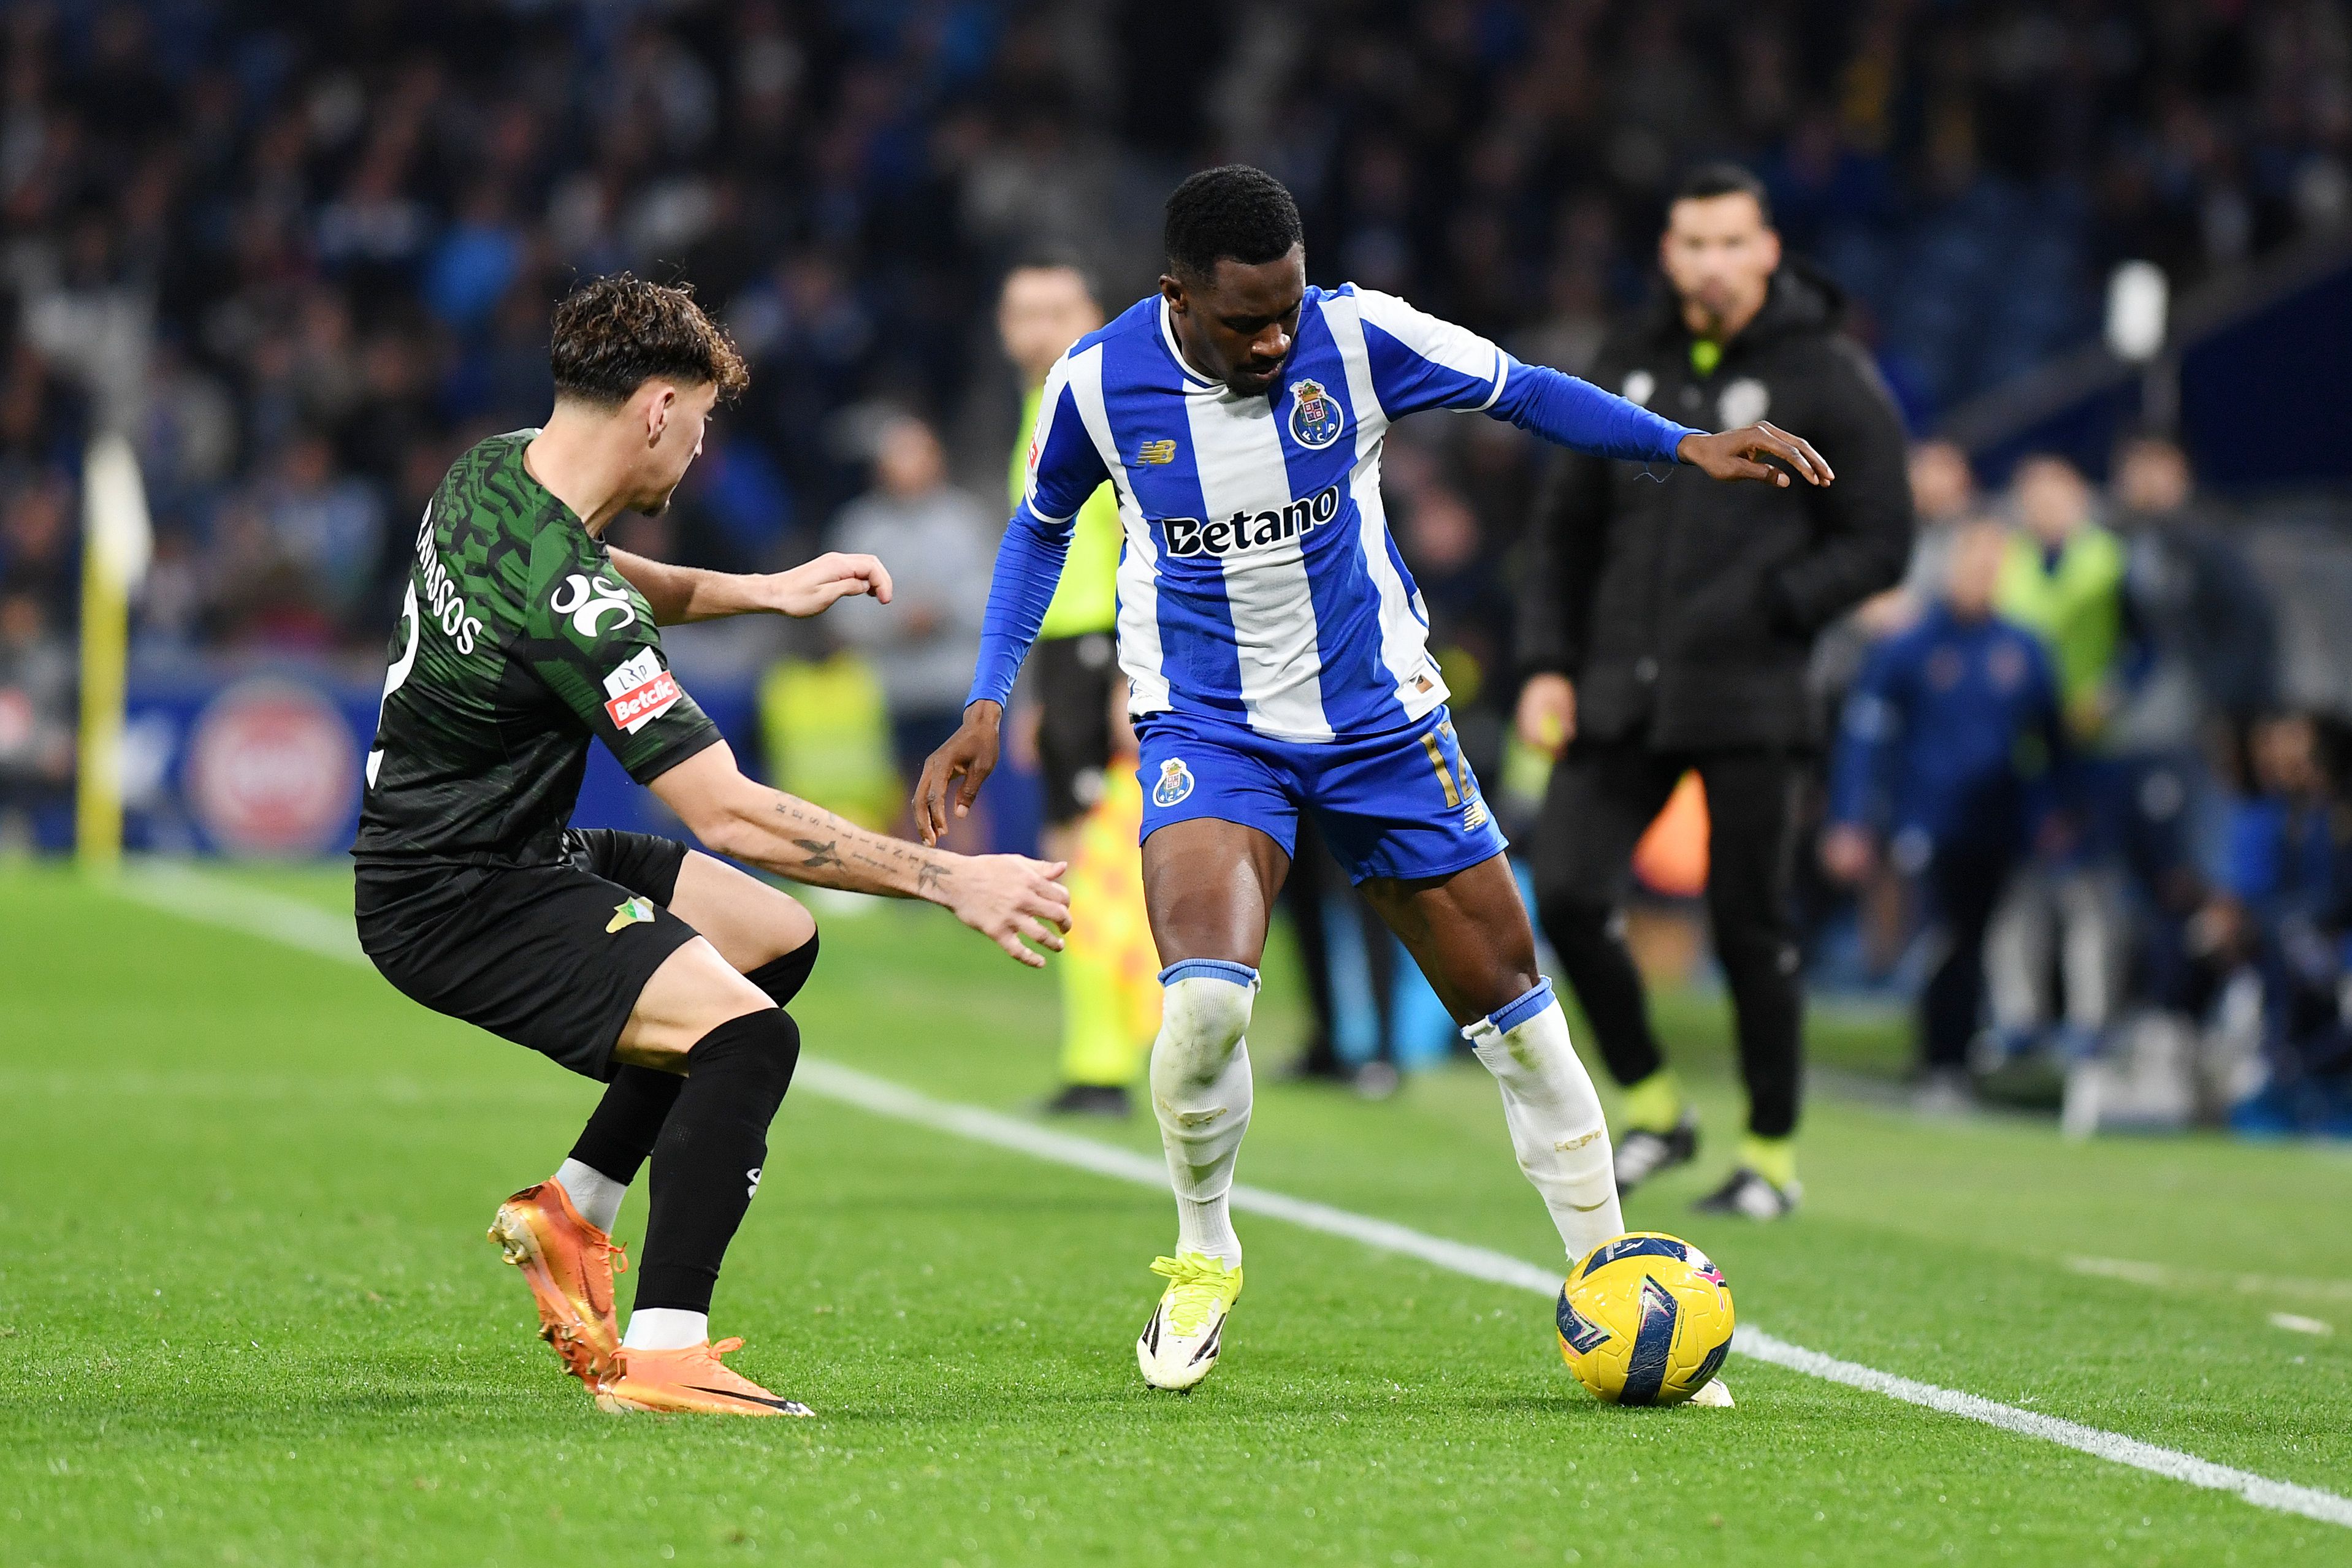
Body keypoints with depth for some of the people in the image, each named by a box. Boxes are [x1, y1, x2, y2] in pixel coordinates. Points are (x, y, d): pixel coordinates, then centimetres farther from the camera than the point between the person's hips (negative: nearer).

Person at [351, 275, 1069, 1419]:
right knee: (745, 1037, -25)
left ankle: (572, 1210, 23)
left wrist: (762, 592, 18)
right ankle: (660, 1355, -23)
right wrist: (946, 879, -25)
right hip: (456, 905, -10)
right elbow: (727, 815, -29)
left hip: (512, 851, 10)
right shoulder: (564, 601, -29)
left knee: (780, 938, 19)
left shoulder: (497, 469, 1)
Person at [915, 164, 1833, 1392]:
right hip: (1207, 731, -2)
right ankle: (1203, 1257, 1)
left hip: (1380, 722, 2)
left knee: (1509, 1002, 3)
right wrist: (988, 707, 2)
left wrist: (1686, 446, -11)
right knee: (1206, 998, -26)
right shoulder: (1099, 381, -12)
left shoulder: (1358, 335, -14)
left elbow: (1524, 392, 1)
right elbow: (1041, 527, 8)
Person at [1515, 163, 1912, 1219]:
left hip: (1750, 700, -4)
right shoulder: (1627, 369, 12)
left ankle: (1772, 1156, 13)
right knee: (1567, 895, -6)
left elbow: (1879, 544, -3)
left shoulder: (1829, 379, -2)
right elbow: (1567, 529, 19)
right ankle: (1652, 1103, 13)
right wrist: (1549, 664, 8)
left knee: (1750, 926, -1)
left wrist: (1766, 606, -14)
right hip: (1621, 696, 4)